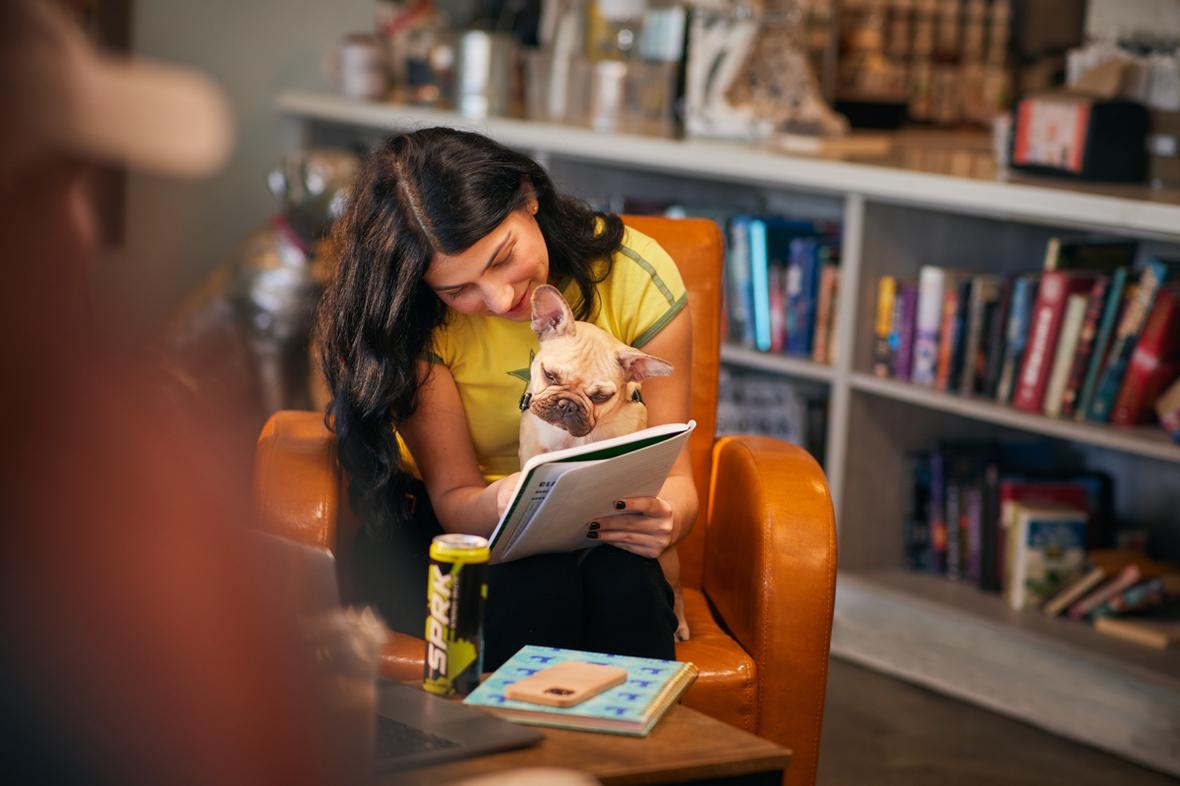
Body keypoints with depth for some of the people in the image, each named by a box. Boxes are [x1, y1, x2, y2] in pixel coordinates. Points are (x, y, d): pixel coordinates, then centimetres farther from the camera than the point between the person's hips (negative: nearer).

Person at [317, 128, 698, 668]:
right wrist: (500, 505, -39)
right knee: (536, 581, -33)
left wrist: (666, 516, -36)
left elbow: (672, 475, -11)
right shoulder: (415, 320, -16)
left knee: (622, 579, -32)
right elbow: (452, 496, -15)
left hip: (597, 539, 1)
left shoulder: (637, 277, -14)